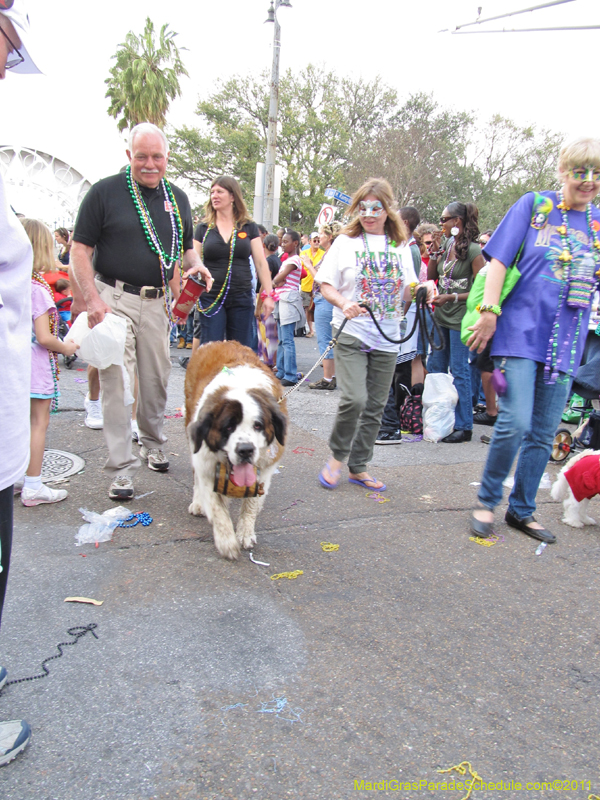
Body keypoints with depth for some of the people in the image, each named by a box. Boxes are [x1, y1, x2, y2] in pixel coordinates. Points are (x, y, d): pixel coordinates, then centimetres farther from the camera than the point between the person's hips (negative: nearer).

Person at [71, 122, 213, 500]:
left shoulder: (177, 198, 12)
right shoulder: (105, 192, -2)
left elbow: (186, 247, 21)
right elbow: (80, 249, -4)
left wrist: (196, 266, -3)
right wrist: (92, 298, -15)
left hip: (157, 302, 4)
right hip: (113, 300, -4)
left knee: (156, 380, 10)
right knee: (116, 382, -6)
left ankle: (153, 445, 32)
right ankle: (122, 468, 0)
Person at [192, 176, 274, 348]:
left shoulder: (249, 227, 7)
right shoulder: (203, 229, 7)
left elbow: (261, 264, 6)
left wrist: (268, 294, 0)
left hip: (242, 298, 0)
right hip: (211, 299, 0)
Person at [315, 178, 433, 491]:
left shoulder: (401, 246, 12)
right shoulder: (346, 242, 3)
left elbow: (406, 292, 16)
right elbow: (326, 285, 1)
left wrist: (419, 289, -7)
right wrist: (344, 304, -18)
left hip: (387, 338, 4)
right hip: (351, 333, -4)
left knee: (375, 407, 7)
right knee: (354, 398, -17)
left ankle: (358, 467, 21)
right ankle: (337, 456, 8)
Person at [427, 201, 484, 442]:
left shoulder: (473, 250, -11)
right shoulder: (446, 246, 10)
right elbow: (431, 277, 12)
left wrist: (452, 297, -20)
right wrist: (436, 252, 1)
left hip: (460, 318, -8)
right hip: (441, 315, 8)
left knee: (459, 371, -4)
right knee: (435, 368, 12)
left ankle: (464, 427, 6)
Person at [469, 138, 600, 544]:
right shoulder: (533, 205, 3)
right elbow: (500, 260, -2)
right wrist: (489, 311, -10)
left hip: (565, 343, 4)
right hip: (521, 331, -4)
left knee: (543, 435, 7)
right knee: (515, 422, -13)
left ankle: (522, 510, 23)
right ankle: (487, 501, 9)